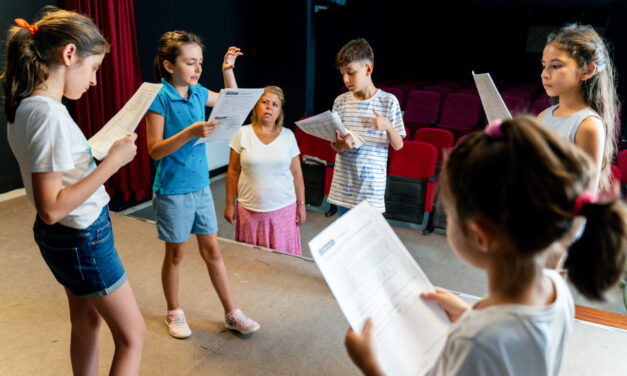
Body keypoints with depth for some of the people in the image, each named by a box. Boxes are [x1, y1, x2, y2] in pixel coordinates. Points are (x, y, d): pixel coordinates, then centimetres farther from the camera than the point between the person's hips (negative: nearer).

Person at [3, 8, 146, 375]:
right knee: (132, 335, 6)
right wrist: (112, 162, -27)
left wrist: (96, 153, 7)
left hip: (66, 236, 9)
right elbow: (51, 208, -28)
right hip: (83, 238, -9)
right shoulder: (49, 115, -26)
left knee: (86, 323, 24)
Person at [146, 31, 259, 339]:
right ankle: (174, 313, 33)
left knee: (212, 250, 12)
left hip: (200, 185, 5)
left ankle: (232, 314, 22)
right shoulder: (159, 97, -15)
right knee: (176, 253, 11)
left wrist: (227, 70, 8)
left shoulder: (198, 92, 3)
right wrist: (190, 132, -30)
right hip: (173, 189, -5)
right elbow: (155, 150, -19)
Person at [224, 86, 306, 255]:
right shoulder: (243, 133, -1)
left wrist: (301, 204, 5)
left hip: (283, 208, 1)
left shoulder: (288, 135, 3)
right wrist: (230, 204, 2)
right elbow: (233, 171, 2)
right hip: (249, 209, 0)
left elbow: (296, 173, 6)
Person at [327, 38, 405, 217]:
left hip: (372, 184, -3)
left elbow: (398, 145, -3)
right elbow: (334, 144, 7)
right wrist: (340, 145, -18)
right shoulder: (341, 101, 2)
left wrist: (387, 126, -24)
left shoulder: (388, 101, -5)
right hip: (344, 182, 3)